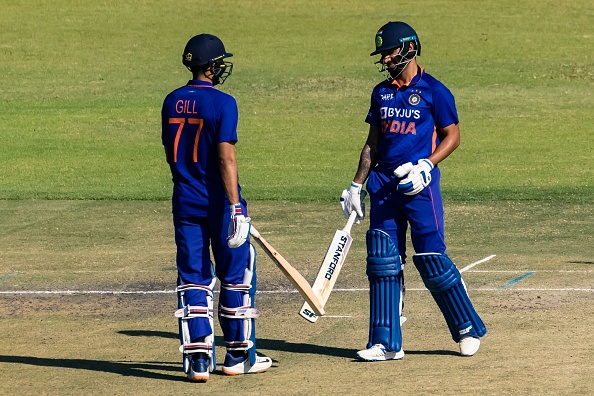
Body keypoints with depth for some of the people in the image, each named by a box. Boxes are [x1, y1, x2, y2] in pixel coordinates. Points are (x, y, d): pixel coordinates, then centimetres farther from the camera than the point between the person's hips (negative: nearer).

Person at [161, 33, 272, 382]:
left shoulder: (172, 102, 7)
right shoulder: (222, 103, -12)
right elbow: (226, 158, -19)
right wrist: (235, 207, -21)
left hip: (185, 202, 5)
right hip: (219, 201, -5)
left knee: (193, 280, 6)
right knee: (237, 276, 9)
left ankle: (198, 359, -1)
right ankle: (239, 356, 15)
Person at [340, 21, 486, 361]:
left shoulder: (433, 91, -3)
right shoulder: (381, 93, 14)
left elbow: (452, 136, -4)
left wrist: (425, 167, -17)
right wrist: (357, 185, 15)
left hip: (419, 184, -6)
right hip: (383, 184, 6)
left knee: (431, 259, -7)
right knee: (382, 262, 1)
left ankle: (469, 329, 11)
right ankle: (386, 343, 5)